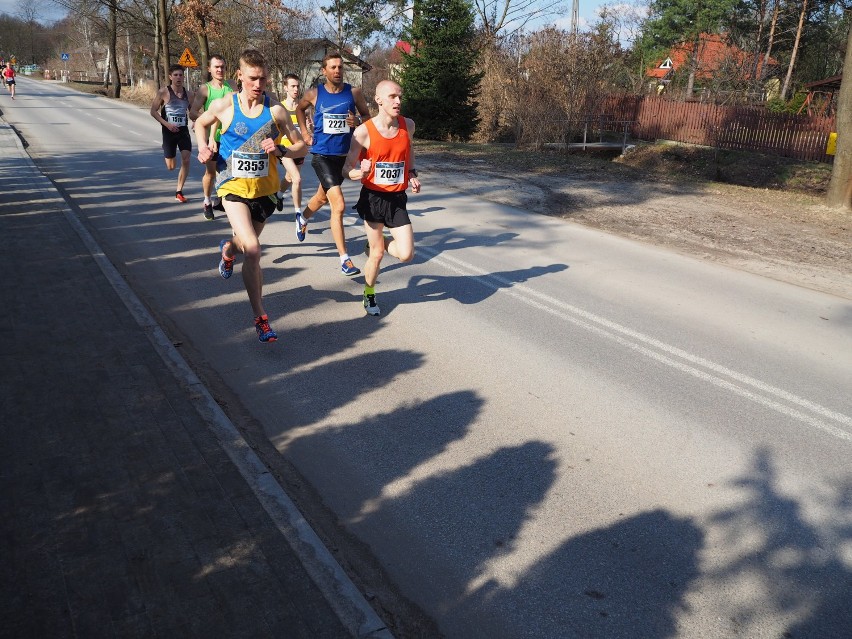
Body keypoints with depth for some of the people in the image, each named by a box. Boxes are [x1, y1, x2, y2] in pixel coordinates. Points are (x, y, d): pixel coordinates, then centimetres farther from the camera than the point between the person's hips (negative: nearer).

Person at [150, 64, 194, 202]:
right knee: (171, 167, 1)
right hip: (169, 131, -2)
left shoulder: (188, 93, 4)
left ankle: (179, 192, 0)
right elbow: (153, 111, -4)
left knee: (186, 160, -13)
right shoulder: (163, 92, -7)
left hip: (184, 130, 2)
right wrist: (167, 124, -17)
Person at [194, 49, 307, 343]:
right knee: (252, 249, -19)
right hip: (234, 186, -2)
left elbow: (302, 147, -2)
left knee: (248, 244, 21)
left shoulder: (275, 109, -7)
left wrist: (280, 151, -21)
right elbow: (201, 123, 15)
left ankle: (228, 249, 62)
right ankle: (260, 318, -9)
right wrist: (203, 147, -4)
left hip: (265, 189, 2)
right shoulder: (224, 105, -6)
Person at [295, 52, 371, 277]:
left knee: (323, 197, 26)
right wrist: (304, 132, 6)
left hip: (344, 155, 4)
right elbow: (300, 108, 17)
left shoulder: (353, 92, -2)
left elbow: (367, 117, 7)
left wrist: (358, 121, -14)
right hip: (322, 155, -3)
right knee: (339, 205, -17)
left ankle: (302, 219, 60)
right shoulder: (314, 94, -4)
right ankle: (345, 259, -12)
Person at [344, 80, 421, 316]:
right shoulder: (363, 132, -14)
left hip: (397, 199, 3)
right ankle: (369, 296, 33)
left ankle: (378, 243, 27)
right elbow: (349, 169, -9)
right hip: (372, 197, -3)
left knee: (406, 254, -8)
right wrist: (360, 173, -31)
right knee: (376, 255, 6)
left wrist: (413, 173, 7)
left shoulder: (408, 125, -2)